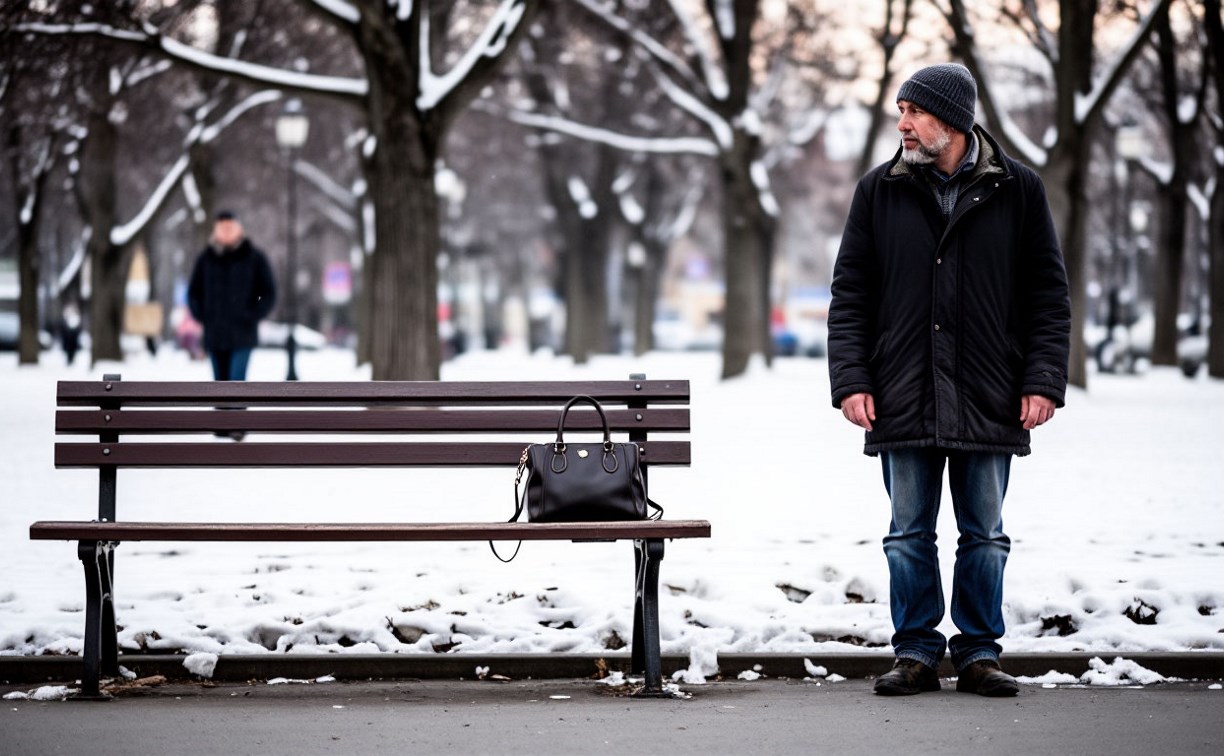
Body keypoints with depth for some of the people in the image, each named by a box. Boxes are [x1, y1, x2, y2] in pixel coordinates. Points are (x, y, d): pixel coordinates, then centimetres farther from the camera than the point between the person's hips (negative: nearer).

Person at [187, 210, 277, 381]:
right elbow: (194, 292, 16)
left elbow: (268, 293, 2)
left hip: (242, 337, -3)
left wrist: (251, 317, -9)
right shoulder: (206, 259, 7)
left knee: (237, 384, -16)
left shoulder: (254, 258, 0)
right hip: (214, 337, 3)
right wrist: (202, 316, 1)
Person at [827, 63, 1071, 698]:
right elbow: (849, 294, 6)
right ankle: (916, 654, 14)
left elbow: (1049, 296, 5)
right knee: (909, 536, 5)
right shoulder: (880, 191, 5)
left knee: (985, 537, 7)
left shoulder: (1017, 191, 3)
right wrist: (850, 379, -3)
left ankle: (979, 653, 17)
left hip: (988, 404, -1)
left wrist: (1043, 381, -4)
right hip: (903, 401, 1)